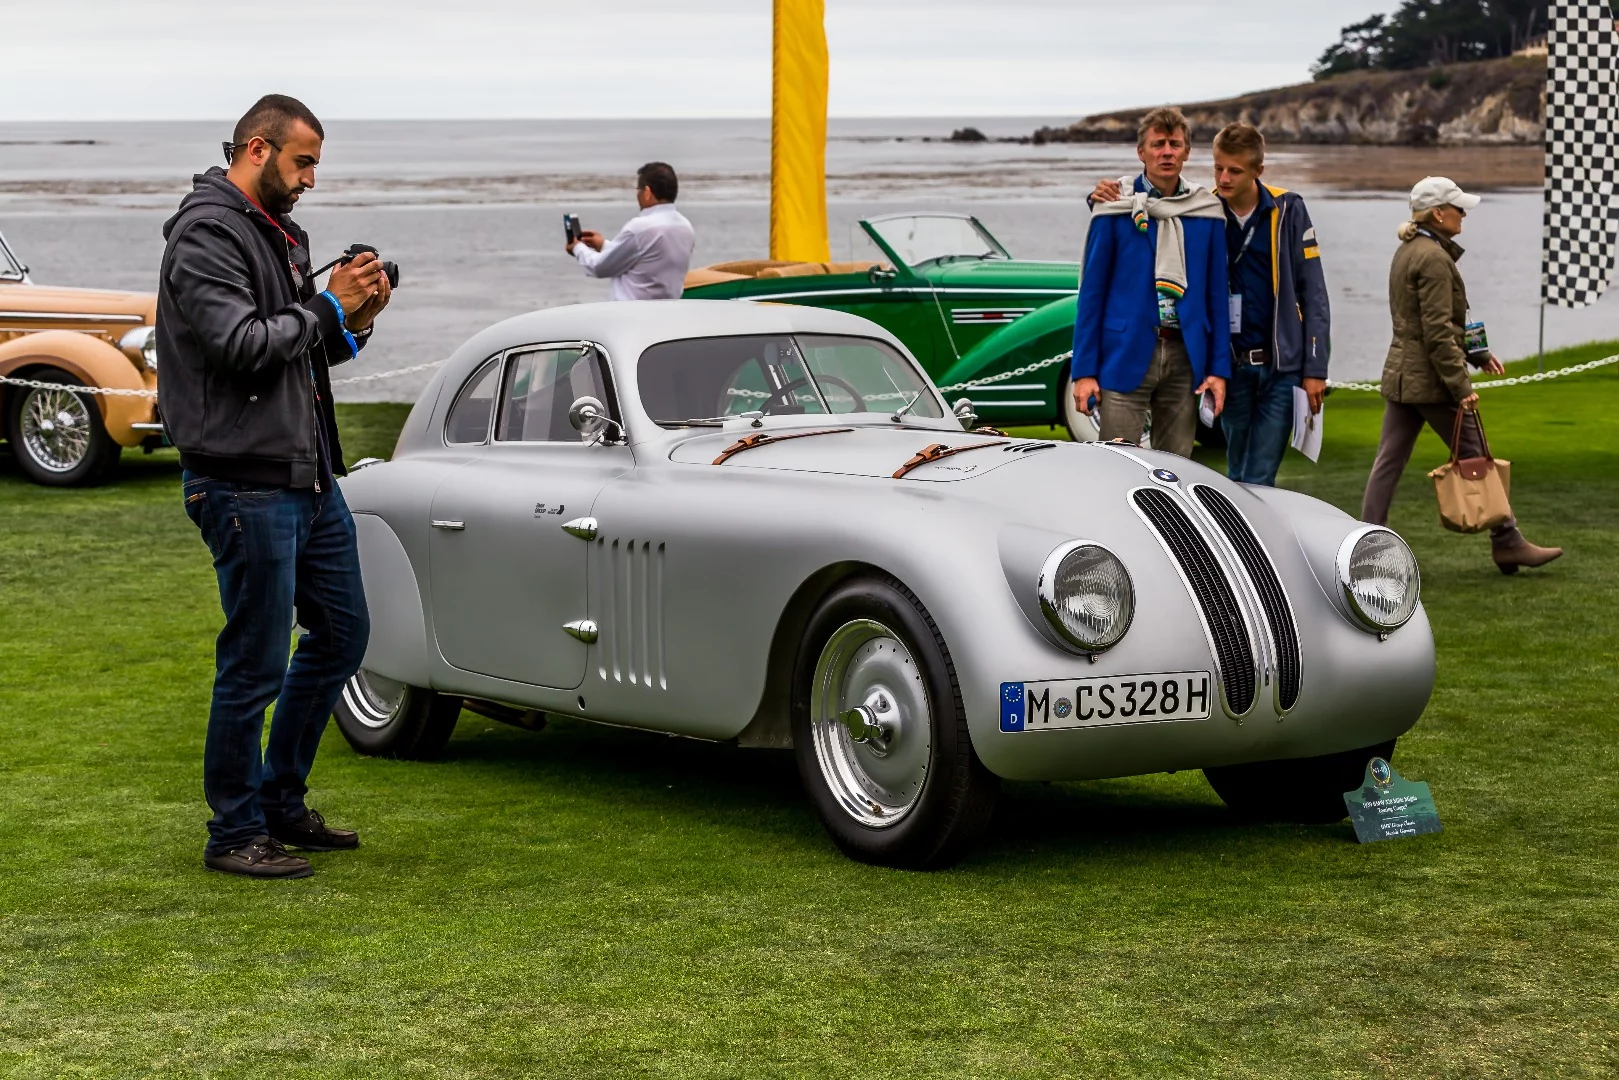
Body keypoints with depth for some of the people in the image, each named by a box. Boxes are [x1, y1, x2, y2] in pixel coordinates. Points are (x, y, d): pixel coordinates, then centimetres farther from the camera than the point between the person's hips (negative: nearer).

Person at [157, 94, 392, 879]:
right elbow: (240, 345, -23)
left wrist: (355, 322, 2)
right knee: (255, 662, -3)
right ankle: (235, 834, 9)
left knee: (340, 634, 15)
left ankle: (282, 807, 26)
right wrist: (327, 307, -13)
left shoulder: (277, 233, 17)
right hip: (245, 482, -10)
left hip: (309, 475, 10)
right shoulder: (207, 235, -12)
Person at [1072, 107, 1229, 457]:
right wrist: (1084, 371, -5)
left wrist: (1219, 368, 4)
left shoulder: (1207, 213, 9)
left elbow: (1216, 295, 11)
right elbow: (1091, 293, 1)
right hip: (1126, 357, -3)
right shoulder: (1115, 210, 1)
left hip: (1185, 358, 3)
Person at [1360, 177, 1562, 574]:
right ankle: (1506, 542, 9)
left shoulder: (1406, 251, 14)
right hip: (1430, 378, -9)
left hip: (1399, 374, 10)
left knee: (1389, 461, 7)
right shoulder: (1434, 258, -17)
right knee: (1477, 458, 1)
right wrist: (1461, 386, -19)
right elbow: (1438, 331, -21)